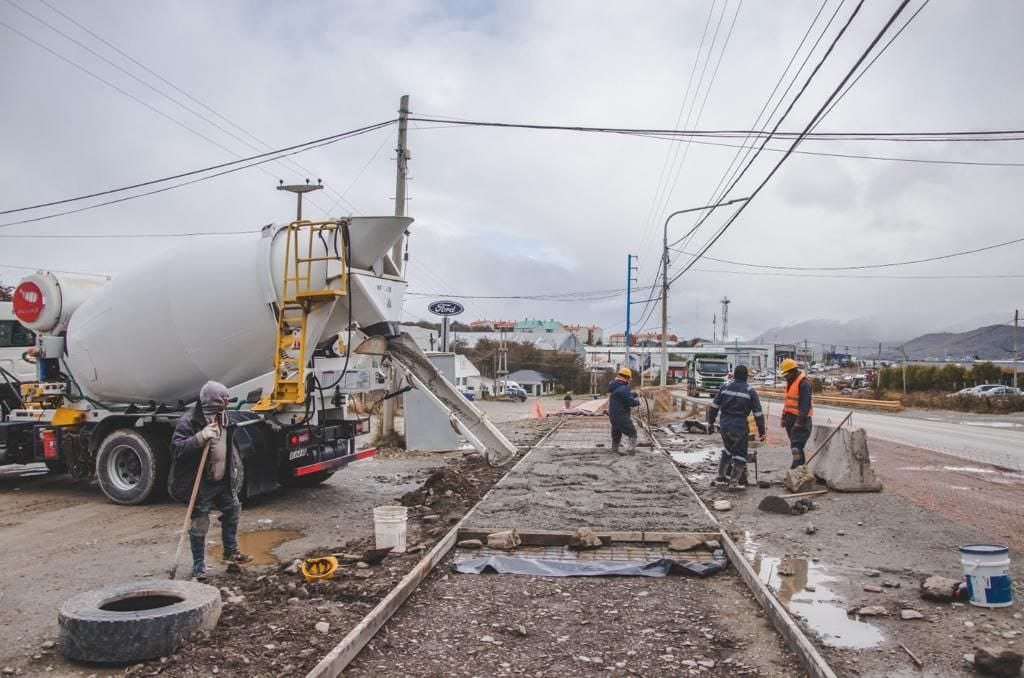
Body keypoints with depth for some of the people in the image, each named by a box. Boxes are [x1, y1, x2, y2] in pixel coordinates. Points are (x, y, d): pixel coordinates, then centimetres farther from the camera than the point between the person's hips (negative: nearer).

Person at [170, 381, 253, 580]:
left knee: (233, 510, 19)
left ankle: (231, 551, 38)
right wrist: (200, 437, -37)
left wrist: (235, 464, 17)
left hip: (223, 480, 8)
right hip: (201, 483, -8)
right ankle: (199, 568, 13)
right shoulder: (189, 421, -20)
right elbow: (177, 448, -27)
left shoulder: (221, 415, 6)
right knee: (199, 525, -1)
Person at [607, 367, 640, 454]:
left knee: (616, 434, 19)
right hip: (621, 416, -9)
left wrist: (633, 394, 5)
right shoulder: (623, 389, -20)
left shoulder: (613, 386, 10)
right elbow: (631, 402, -18)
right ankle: (630, 450, -8)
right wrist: (637, 401, 2)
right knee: (632, 432, -2)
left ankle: (614, 450, 26)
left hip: (613, 415, 9)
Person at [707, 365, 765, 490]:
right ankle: (734, 482, 2)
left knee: (728, 449, 25)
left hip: (725, 425, 4)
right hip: (740, 426, -4)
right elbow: (758, 413, -5)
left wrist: (710, 422, 17)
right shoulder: (750, 391, -4)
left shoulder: (725, 387, 5)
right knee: (740, 453, 5)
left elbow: (714, 406, 7)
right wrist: (761, 432, 1)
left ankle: (721, 475, 30)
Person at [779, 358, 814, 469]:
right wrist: (784, 417, 21)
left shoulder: (804, 383, -15)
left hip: (800, 418, -9)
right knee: (795, 442, 12)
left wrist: (799, 421, -22)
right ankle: (801, 462, 19)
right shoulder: (790, 382, 15)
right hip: (790, 417, 9)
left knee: (796, 442, -15)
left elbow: (805, 404, -20)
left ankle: (797, 462, -17)